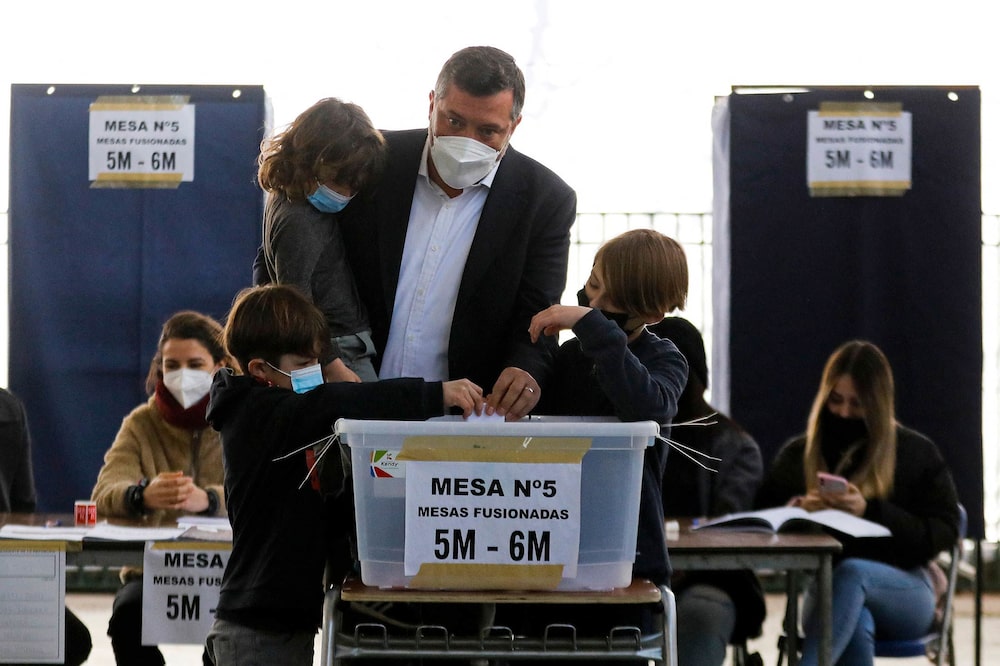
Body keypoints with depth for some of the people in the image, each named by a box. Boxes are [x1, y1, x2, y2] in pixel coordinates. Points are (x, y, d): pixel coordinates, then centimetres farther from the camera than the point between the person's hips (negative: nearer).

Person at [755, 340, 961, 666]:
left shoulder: (917, 453, 9)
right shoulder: (797, 455, 17)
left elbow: (942, 533, 0)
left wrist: (870, 511, -15)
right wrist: (795, 511, -12)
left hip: (904, 593, -1)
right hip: (825, 593, 1)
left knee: (851, 572, -37)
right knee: (856, 626, -37)